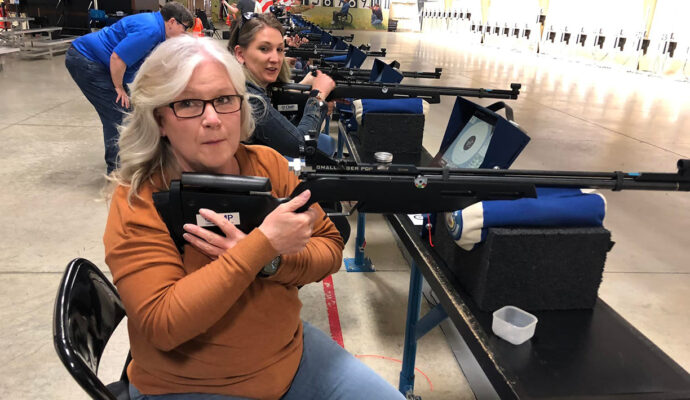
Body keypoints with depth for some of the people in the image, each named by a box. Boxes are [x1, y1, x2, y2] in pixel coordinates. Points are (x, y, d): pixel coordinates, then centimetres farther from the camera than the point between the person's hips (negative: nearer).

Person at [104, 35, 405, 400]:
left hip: (291, 352, 4)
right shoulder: (137, 203, -16)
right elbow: (162, 326, -24)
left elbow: (329, 248, -3)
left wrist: (270, 261, -23)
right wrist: (263, 244, -29)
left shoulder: (268, 164, -5)